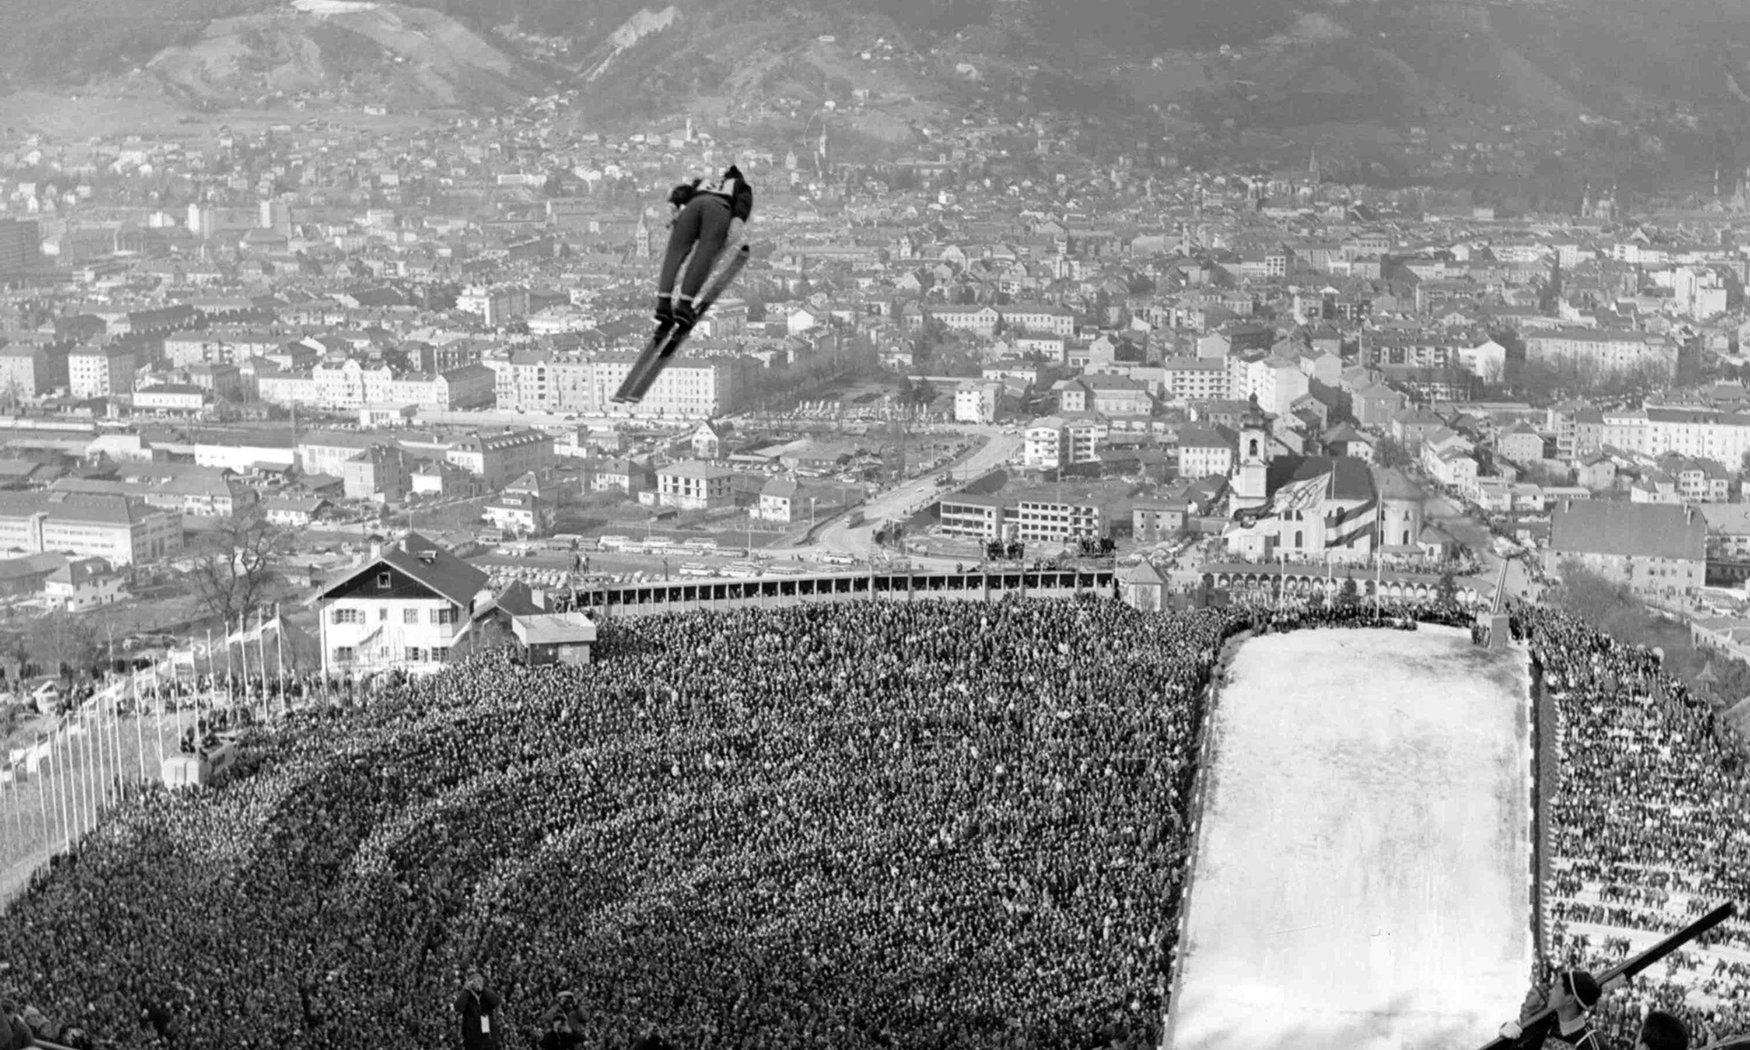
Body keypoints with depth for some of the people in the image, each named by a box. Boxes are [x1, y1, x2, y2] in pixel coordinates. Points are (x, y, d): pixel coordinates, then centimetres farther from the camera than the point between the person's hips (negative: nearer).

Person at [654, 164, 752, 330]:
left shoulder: (701, 183, 45)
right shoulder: (742, 186, 39)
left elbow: (680, 191, 26)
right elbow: (744, 199, 15)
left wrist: (673, 208, 11)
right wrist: (738, 222, 0)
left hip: (693, 204, 2)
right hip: (720, 209, -2)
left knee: (675, 252, -8)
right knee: (704, 255, -16)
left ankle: (663, 302, -29)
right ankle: (684, 305, -34)